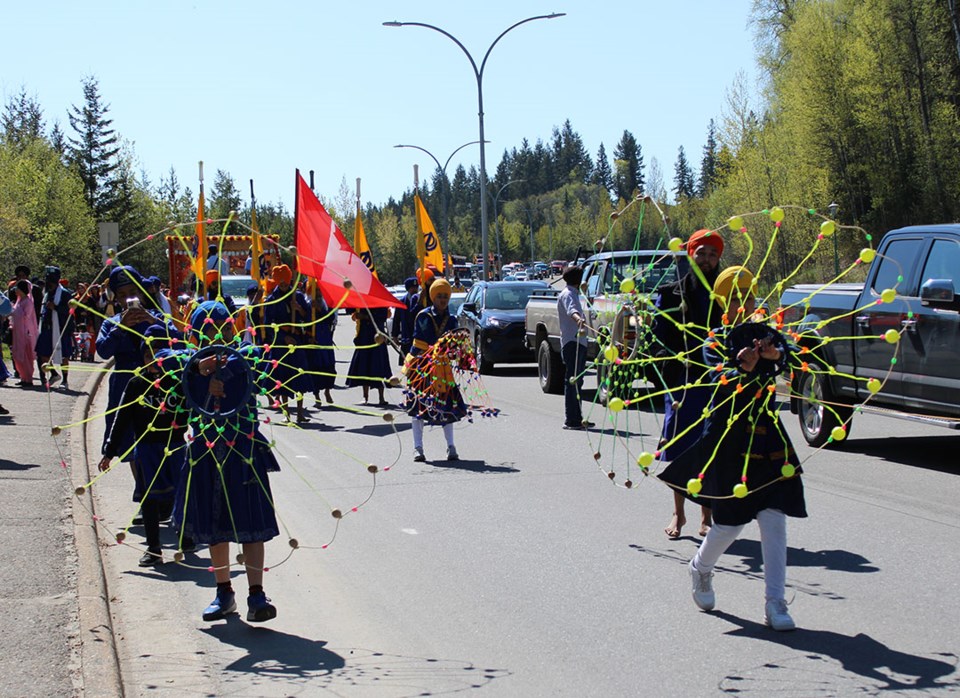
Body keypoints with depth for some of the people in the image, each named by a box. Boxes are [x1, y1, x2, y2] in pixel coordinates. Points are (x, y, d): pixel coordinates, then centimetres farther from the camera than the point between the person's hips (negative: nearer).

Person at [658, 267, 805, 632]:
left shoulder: (766, 334, 5)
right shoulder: (716, 343, -2)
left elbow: (787, 357, -16)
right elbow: (720, 382, -18)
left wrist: (775, 354, -39)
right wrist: (741, 369, -38)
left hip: (767, 436, 2)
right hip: (728, 439, -2)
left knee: (774, 519, -5)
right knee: (729, 522, 4)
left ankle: (775, 603, 0)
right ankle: (700, 569, 36)